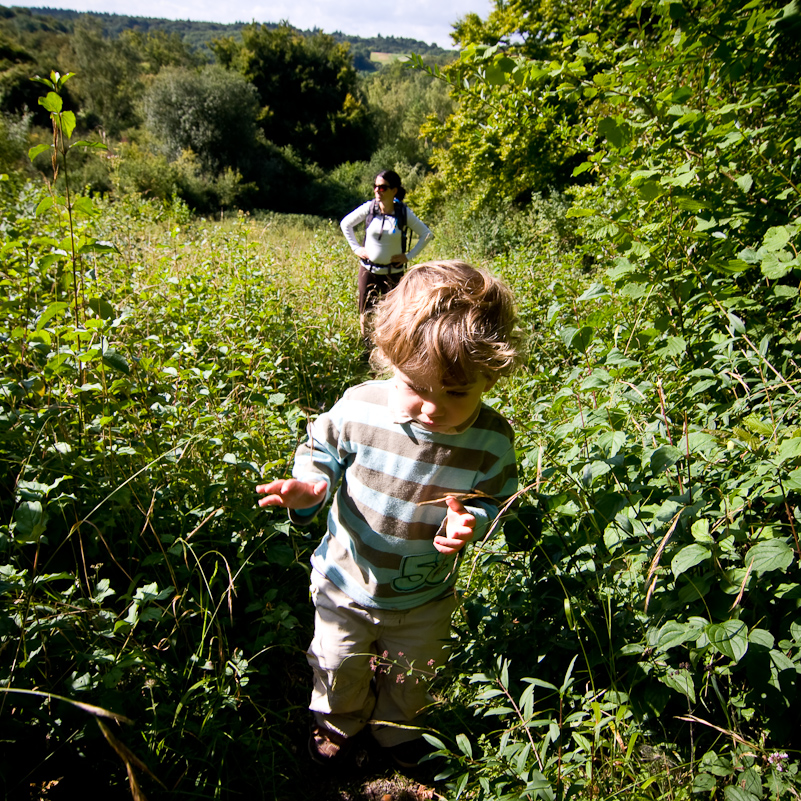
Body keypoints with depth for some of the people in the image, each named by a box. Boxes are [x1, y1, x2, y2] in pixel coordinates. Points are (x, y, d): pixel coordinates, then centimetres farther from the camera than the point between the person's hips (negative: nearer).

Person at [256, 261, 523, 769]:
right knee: (339, 668, 26)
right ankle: (339, 721, 61)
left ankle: (399, 729, 63)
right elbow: (323, 451, -9)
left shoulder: (492, 440, -25)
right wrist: (308, 487, -29)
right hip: (347, 582, 0)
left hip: (425, 598, 1)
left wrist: (471, 522, -30)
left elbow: (494, 500, -8)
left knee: (412, 677, 28)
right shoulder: (360, 409, -28)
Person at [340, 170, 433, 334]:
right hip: (368, 269, 1)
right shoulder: (369, 208, -7)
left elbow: (426, 234, -1)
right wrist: (356, 248, 2)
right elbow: (345, 224, 9)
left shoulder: (404, 212, -10)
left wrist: (410, 256, -7)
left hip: (394, 272, -1)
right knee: (366, 315, 7)